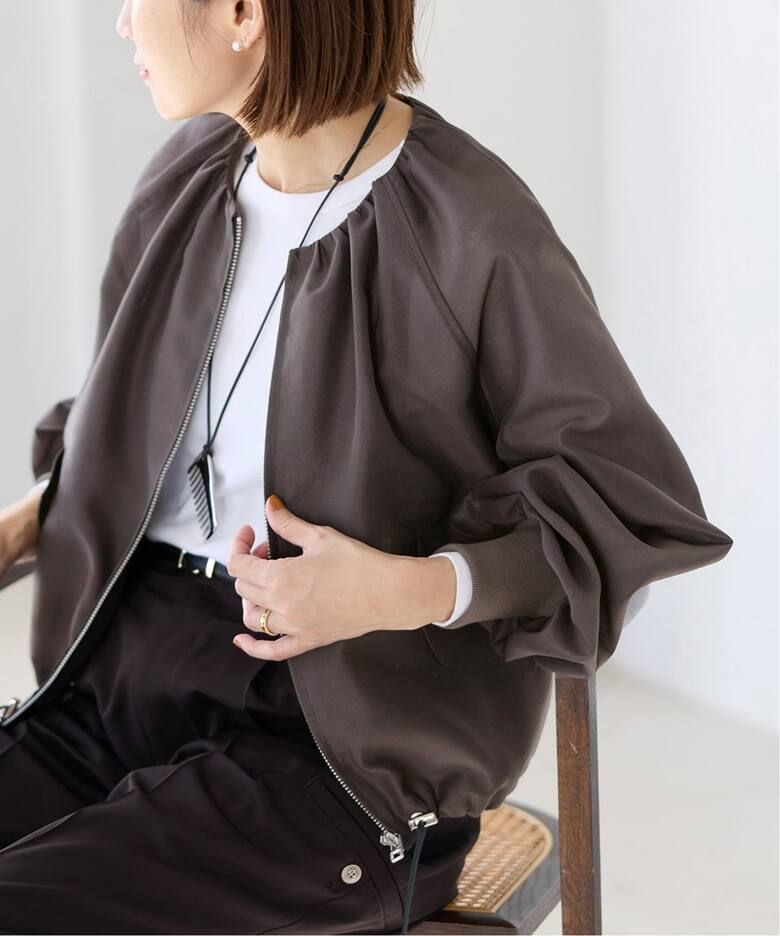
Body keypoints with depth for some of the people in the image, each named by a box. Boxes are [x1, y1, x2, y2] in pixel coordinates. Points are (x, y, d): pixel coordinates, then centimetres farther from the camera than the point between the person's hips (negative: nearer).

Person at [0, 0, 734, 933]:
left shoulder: (477, 239, -15)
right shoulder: (192, 174, 6)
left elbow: (638, 499, -8)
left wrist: (411, 591, -21)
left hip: (344, 753, -6)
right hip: (126, 665, 6)